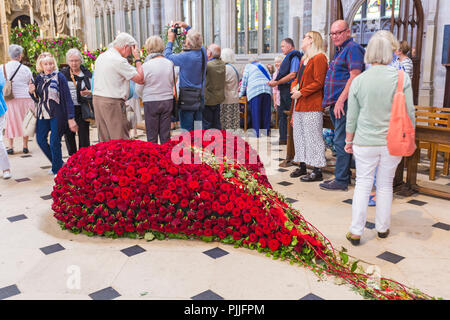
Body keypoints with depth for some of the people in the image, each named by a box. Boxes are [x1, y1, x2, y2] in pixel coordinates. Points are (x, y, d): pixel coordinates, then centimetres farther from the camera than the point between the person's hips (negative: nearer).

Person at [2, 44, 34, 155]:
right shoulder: (26, 69, -5)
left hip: (8, 99, 1)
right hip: (25, 98, -1)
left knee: (10, 122, 9)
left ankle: (10, 147, 8)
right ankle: (25, 146, 14)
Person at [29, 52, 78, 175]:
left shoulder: (59, 77, -8)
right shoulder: (39, 78, 8)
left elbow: (67, 98, -11)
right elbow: (37, 99, 16)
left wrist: (71, 118, -16)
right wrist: (32, 92, -7)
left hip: (57, 115, -6)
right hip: (43, 114, 6)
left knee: (54, 142, -3)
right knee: (40, 139, 8)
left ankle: (58, 170, 13)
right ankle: (57, 163, 28)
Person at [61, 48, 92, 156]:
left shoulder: (87, 73, 5)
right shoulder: (63, 73, 6)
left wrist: (89, 93, -15)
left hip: (82, 108, -1)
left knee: (83, 134, -2)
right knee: (68, 134, 7)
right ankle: (73, 157, 22)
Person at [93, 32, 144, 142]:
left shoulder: (101, 57, 14)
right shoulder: (119, 61, -14)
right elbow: (140, 79, -12)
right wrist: (137, 58, -4)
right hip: (112, 102, -9)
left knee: (104, 139, 13)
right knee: (120, 139, -4)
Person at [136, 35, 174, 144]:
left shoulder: (146, 65, -12)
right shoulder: (170, 63, -2)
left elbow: (139, 88, -2)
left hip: (151, 102, -3)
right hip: (168, 101, 4)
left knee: (152, 135, 7)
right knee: (165, 134, 11)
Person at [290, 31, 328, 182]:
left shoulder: (319, 58, -9)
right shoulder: (304, 59, 20)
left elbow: (318, 83, -17)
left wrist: (301, 92, -17)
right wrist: (294, 87, 2)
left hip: (312, 106, -10)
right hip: (299, 106, 10)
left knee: (313, 137, -7)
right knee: (299, 135, 14)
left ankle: (317, 172, 0)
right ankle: (302, 166, 25)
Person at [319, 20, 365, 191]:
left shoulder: (353, 48, -8)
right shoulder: (340, 51, 22)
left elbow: (354, 77, -18)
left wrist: (341, 100, -22)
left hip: (344, 103, -10)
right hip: (336, 104, 10)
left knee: (341, 141, -7)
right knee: (340, 140, 14)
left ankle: (341, 180, -1)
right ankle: (345, 175, 23)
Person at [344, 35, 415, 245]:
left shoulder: (358, 81, -5)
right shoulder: (402, 78, -6)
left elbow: (352, 117, 1)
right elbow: (409, 113, -2)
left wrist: (349, 140, 12)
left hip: (366, 142, -1)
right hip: (393, 142, 1)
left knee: (363, 185, 8)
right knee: (385, 185, 14)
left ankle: (356, 232, 9)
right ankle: (382, 228, 27)